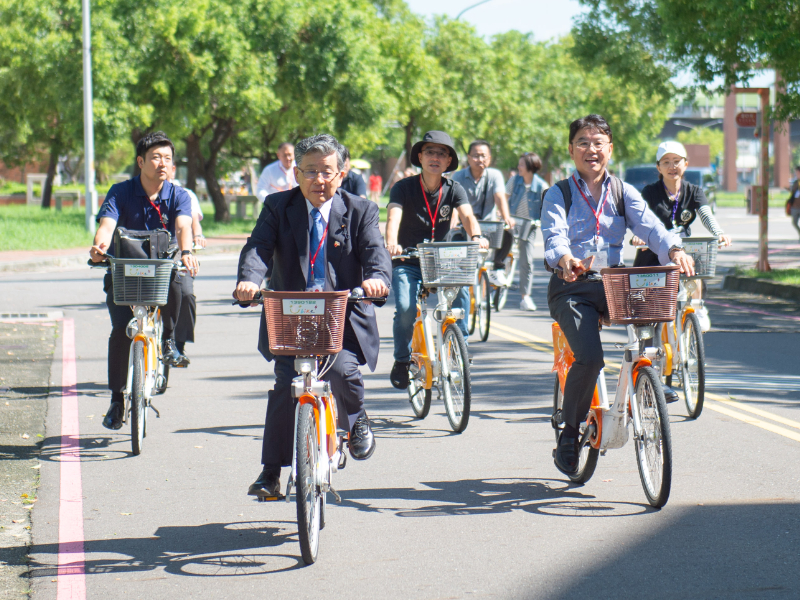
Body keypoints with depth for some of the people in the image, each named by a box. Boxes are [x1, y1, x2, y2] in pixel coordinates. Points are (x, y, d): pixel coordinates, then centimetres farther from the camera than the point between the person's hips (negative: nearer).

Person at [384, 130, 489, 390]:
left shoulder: (453, 189, -1)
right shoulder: (404, 188, -8)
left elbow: (467, 215, -17)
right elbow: (394, 216, -25)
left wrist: (476, 236, -40)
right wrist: (391, 242, -46)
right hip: (407, 263, -2)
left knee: (460, 291, -27)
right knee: (405, 308, -24)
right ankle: (402, 360, 0)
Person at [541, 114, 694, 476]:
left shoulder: (623, 193, 13)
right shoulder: (558, 194, 5)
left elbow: (648, 224, -5)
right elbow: (554, 236, -13)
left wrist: (674, 249, -27)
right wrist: (564, 259, -38)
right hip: (572, 287, -3)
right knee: (589, 357, -26)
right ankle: (569, 432, -4)